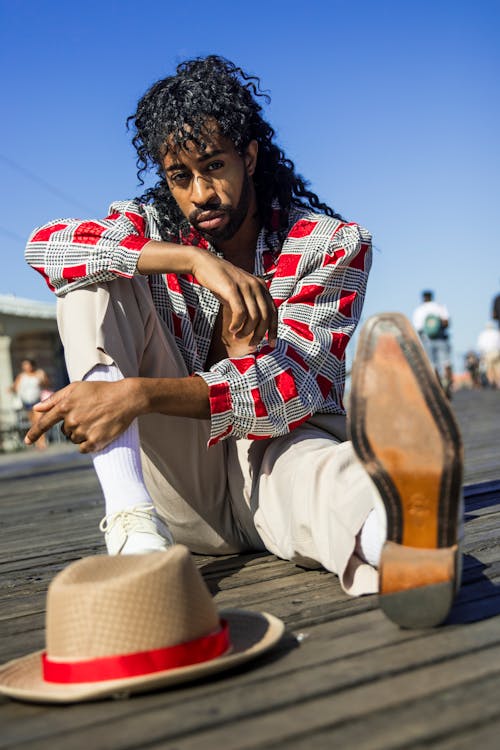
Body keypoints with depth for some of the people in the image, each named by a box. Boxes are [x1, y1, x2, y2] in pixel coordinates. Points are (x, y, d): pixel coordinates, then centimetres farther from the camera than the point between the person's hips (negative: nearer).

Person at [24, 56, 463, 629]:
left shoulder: (333, 245, -6)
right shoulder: (153, 228, 4)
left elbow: (284, 387, -19)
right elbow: (44, 244, -15)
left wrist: (138, 393, -34)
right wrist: (192, 259, -28)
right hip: (182, 473, 3)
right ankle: (130, 517, -32)